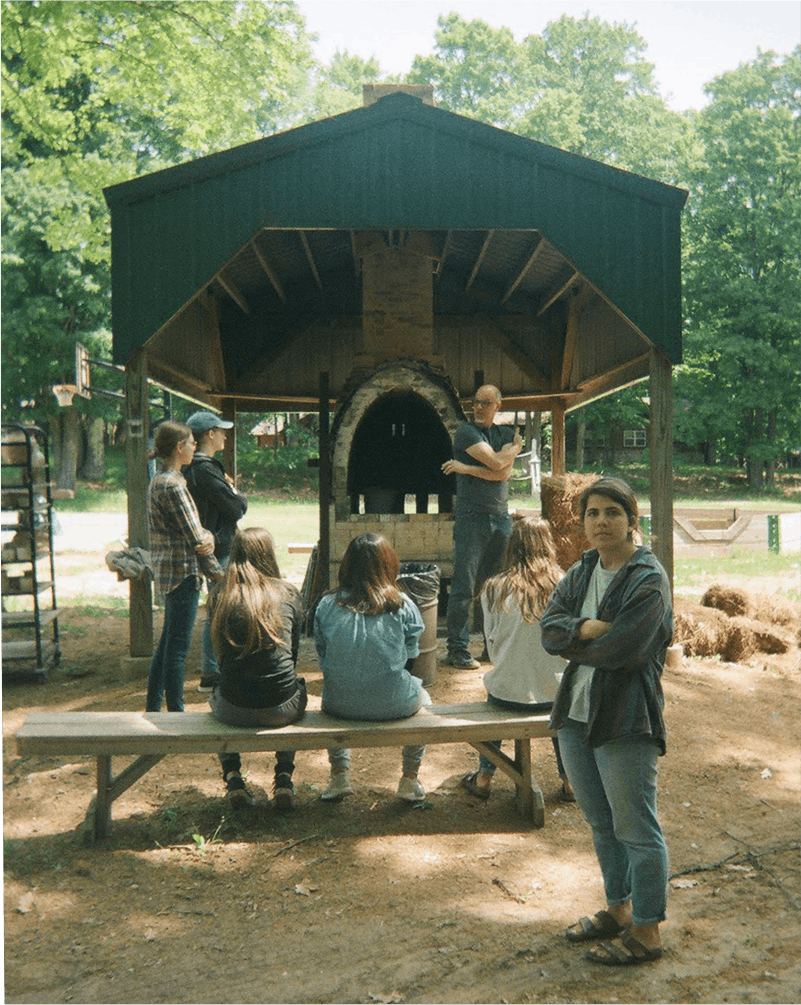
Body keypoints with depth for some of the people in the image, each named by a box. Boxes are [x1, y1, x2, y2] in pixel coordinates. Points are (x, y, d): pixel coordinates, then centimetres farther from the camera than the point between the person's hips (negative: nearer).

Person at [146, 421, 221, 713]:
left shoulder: (160, 480, 14)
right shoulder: (171, 485, -18)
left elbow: (195, 530, 12)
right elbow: (193, 538, -17)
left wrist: (208, 536, -9)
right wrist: (218, 574, -8)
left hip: (169, 574, 10)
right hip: (182, 573, -10)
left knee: (167, 643, 18)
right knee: (177, 647, -1)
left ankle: (153, 708, 27)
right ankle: (176, 713, 8)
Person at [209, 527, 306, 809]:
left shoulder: (220, 596, 0)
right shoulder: (288, 594, 0)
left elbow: (220, 651, 11)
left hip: (234, 710, 1)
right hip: (281, 710, 0)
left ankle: (232, 776, 25)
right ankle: (284, 779, 25)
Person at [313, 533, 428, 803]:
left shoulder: (326, 606, -7)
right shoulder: (402, 606, -10)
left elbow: (323, 656, 2)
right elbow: (411, 652, 2)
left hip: (340, 705, 2)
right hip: (394, 704, -1)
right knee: (422, 696, 34)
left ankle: (339, 775, 39)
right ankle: (409, 780, 37)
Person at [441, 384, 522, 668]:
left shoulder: (507, 434, 13)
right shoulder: (466, 432, -2)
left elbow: (504, 474, -4)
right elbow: (497, 462, -15)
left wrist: (467, 468, -11)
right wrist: (516, 446, 2)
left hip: (501, 517, 5)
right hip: (472, 517, -5)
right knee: (464, 586, -6)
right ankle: (457, 649, 0)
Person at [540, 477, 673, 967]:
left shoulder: (649, 580, -14)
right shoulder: (582, 572, 9)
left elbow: (618, 651, -22)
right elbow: (549, 624, -1)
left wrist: (572, 643, -6)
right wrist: (587, 628, -20)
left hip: (626, 722, -8)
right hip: (577, 712, 8)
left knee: (637, 829, 4)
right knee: (602, 823, 21)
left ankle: (647, 933, 21)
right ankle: (618, 910, 38)